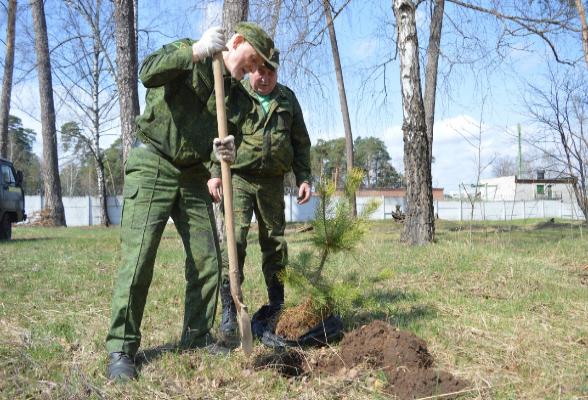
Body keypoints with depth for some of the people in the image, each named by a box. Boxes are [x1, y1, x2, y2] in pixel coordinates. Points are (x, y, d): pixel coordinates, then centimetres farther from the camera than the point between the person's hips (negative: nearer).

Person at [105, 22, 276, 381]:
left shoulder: (236, 92, 13)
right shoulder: (186, 51, -3)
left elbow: (225, 137, 10)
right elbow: (148, 73, -23)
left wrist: (226, 152, -13)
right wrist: (197, 51, -31)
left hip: (193, 176, 6)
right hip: (152, 166, -6)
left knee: (208, 260, 3)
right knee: (138, 259, -11)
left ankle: (197, 340, 17)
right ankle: (122, 349, -1)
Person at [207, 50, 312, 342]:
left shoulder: (287, 99, 12)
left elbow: (301, 142, 14)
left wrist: (304, 178, 6)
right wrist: (214, 173, -15)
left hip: (272, 181, 4)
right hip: (239, 177, -3)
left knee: (275, 243, 8)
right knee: (234, 239, -14)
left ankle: (277, 308, 21)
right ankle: (229, 311, -10)